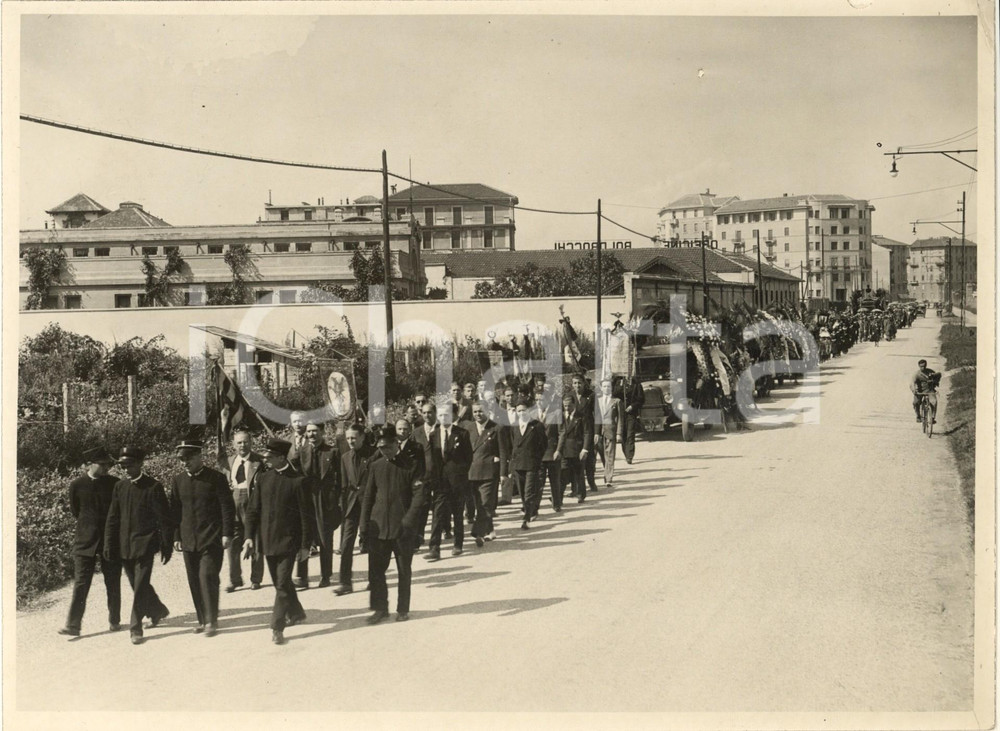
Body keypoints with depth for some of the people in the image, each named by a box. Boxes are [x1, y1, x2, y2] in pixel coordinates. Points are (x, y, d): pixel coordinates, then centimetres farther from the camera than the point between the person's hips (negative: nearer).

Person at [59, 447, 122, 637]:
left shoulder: (115, 484, -2)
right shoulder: (76, 485, -2)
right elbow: (75, 511, 11)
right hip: (85, 540, 0)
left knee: (113, 583, 7)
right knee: (80, 583, -3)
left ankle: (114, 621, 19)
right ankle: (73, 625, -3)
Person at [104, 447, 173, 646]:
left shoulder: (153, 487, -7)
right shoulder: (119, 486, 6)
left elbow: (164, 519, -5)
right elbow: (112, 518, 9)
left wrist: (167, 546, -7)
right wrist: (109, 545, 5)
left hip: (144, 544, -5)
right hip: (124, 545, 5)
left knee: (141, 586, -7)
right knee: (138, 586, 14)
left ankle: (135, 628, -1)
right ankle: (158, 611, 36)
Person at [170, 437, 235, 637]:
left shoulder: (216, 478, -4)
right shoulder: (177, 481, 8)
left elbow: (227, 507, -4)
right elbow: (175, 511, 12)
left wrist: (227, 534, -9)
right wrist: (176, 537, 7)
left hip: (211, 539, -4)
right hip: (189, 540, 4)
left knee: (208, 577, -11)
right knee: (195, 581, 7)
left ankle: (211, 621, -4)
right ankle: (202, 619, 17)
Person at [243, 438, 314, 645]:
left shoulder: (298, 481, -10)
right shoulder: (263, 478, 4)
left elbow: (306, 515, -7)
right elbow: (253, 509, 8)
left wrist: (305, 545, -8)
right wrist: (249, 535, -1)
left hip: (288, 541, -5)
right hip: (267, 540, 5)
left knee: (282, 584, -6)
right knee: (280, 583, 16)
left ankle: (277, 627, -1)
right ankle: (296, 613, 36)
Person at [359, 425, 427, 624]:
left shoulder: (412, 464, -3)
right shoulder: (376, 466, 9)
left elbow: (419, 494, -8)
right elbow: (368, 497, 11)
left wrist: (409, 521, -16)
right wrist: (364, 525, 5)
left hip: (403, 527, -3)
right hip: (378, 527, 3)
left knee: (404, 571, 6)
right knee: (375, 570, 1)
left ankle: (403, 609, 18)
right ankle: (380, 608, 13)